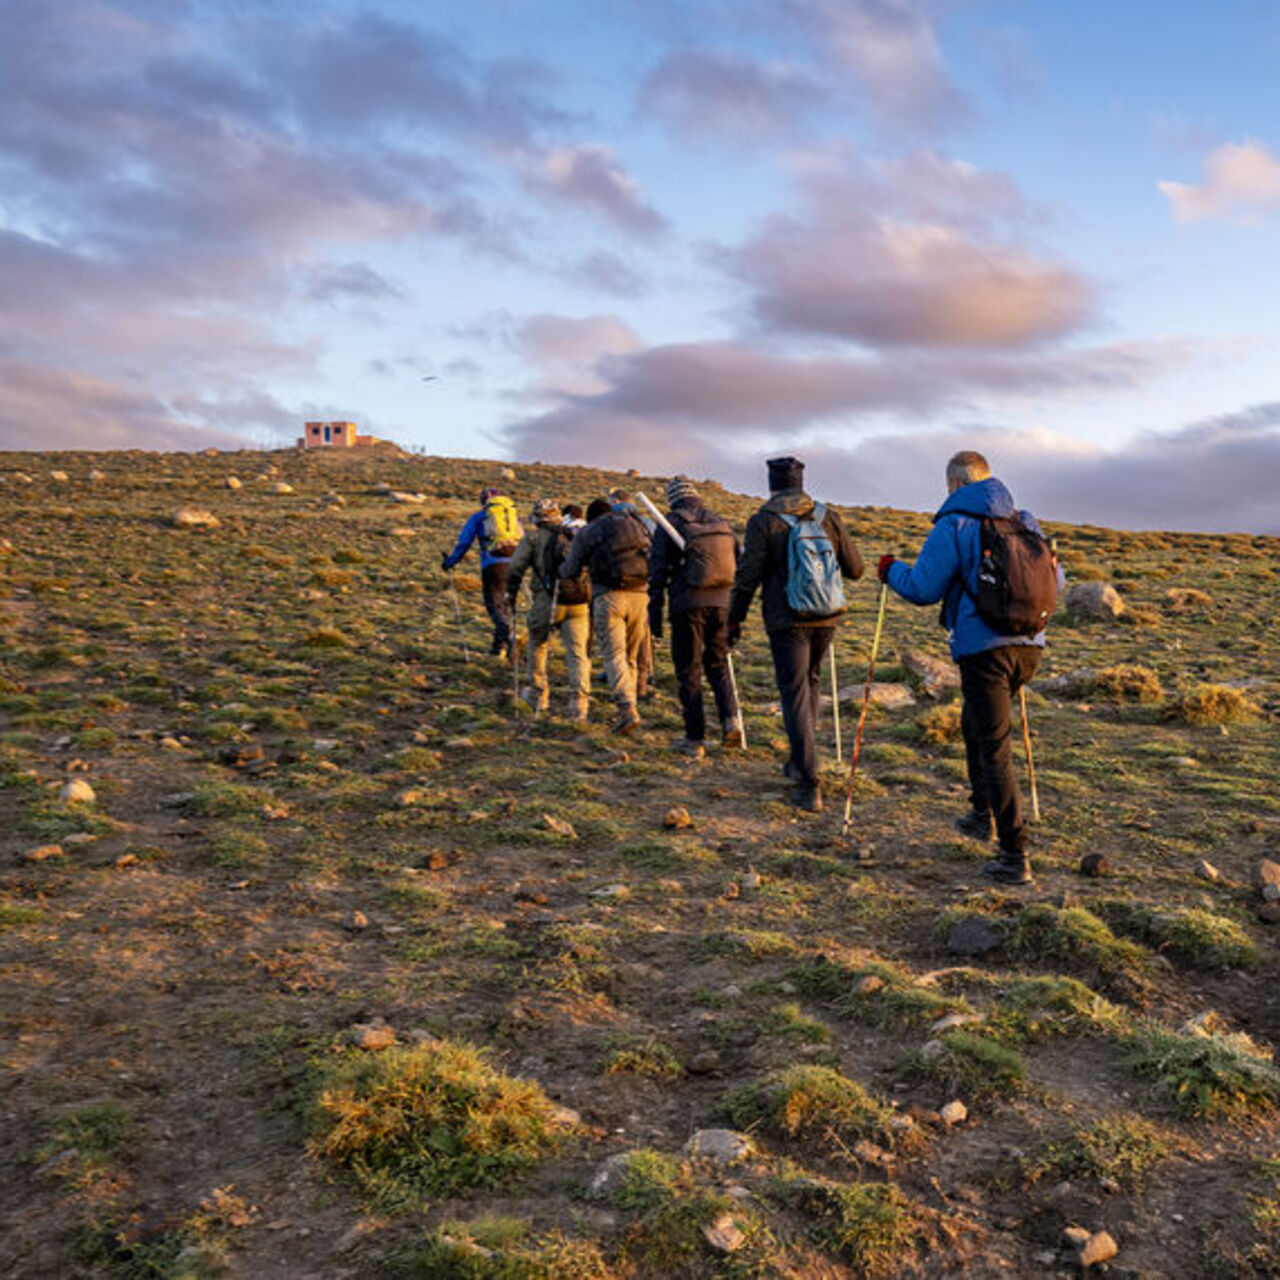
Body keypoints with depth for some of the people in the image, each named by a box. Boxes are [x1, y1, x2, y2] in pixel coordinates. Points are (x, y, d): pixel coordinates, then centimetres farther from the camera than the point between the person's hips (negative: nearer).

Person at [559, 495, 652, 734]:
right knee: (630, 656, 12)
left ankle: (628, 710, -24)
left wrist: (563, 569, 34)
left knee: (614, 655, -8)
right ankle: (627, 711, 15)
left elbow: (569, 572, 13)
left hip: (608, 597, -4)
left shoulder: (586, 533, 10)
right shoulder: (638, 527, 20)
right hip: (638, 596, 4)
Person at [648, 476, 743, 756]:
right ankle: (730, 719, -2)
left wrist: (654, 614, 1)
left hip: (688, 604, -4)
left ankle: (695, 738, 5)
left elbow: (658, 571, -3)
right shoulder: (722, 523, 13)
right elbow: (740, 563, 14)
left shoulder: (670, 524, 0)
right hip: (721, 604, 4)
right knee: (718, 665, 18)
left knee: (688, 671, 4)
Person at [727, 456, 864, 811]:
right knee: (810, 682, 23)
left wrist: (734, 620, 1)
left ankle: (809, 787, -7)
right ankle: (799, 761, 33)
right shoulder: (828, 517, 4)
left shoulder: (763, 522, -7)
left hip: (787, 621, -4)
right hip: (826, 619, 4)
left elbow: (747, 577, -10)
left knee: (795, 695, -2)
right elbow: (855, 569, 8)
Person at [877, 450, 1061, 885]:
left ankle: (1015, 857, -6)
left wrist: (891, 569, 10)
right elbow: (1054, 578, 18)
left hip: (983, 648, -7)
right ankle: (982, 814, 35)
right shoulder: (1023, 521, 12)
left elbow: (922, 588, -9)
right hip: (1029, 645, 7)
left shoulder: (954, 526, -6)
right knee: (975, 723, 28)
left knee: (995, 751, -4)